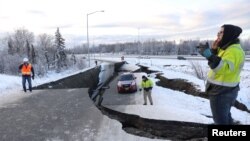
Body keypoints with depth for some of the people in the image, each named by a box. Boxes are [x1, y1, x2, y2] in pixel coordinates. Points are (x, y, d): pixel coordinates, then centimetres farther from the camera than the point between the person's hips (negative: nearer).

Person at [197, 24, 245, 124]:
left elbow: (225, 68, -38)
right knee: (225, 115, 25)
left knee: (220, 119, 1)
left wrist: (209, 55, -48)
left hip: (222, 92, -11)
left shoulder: (234, 50, -23)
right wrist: (214, 50, -2)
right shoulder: (227, 48, 9)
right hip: (224, 90, 11)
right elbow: (219, 62, 14)